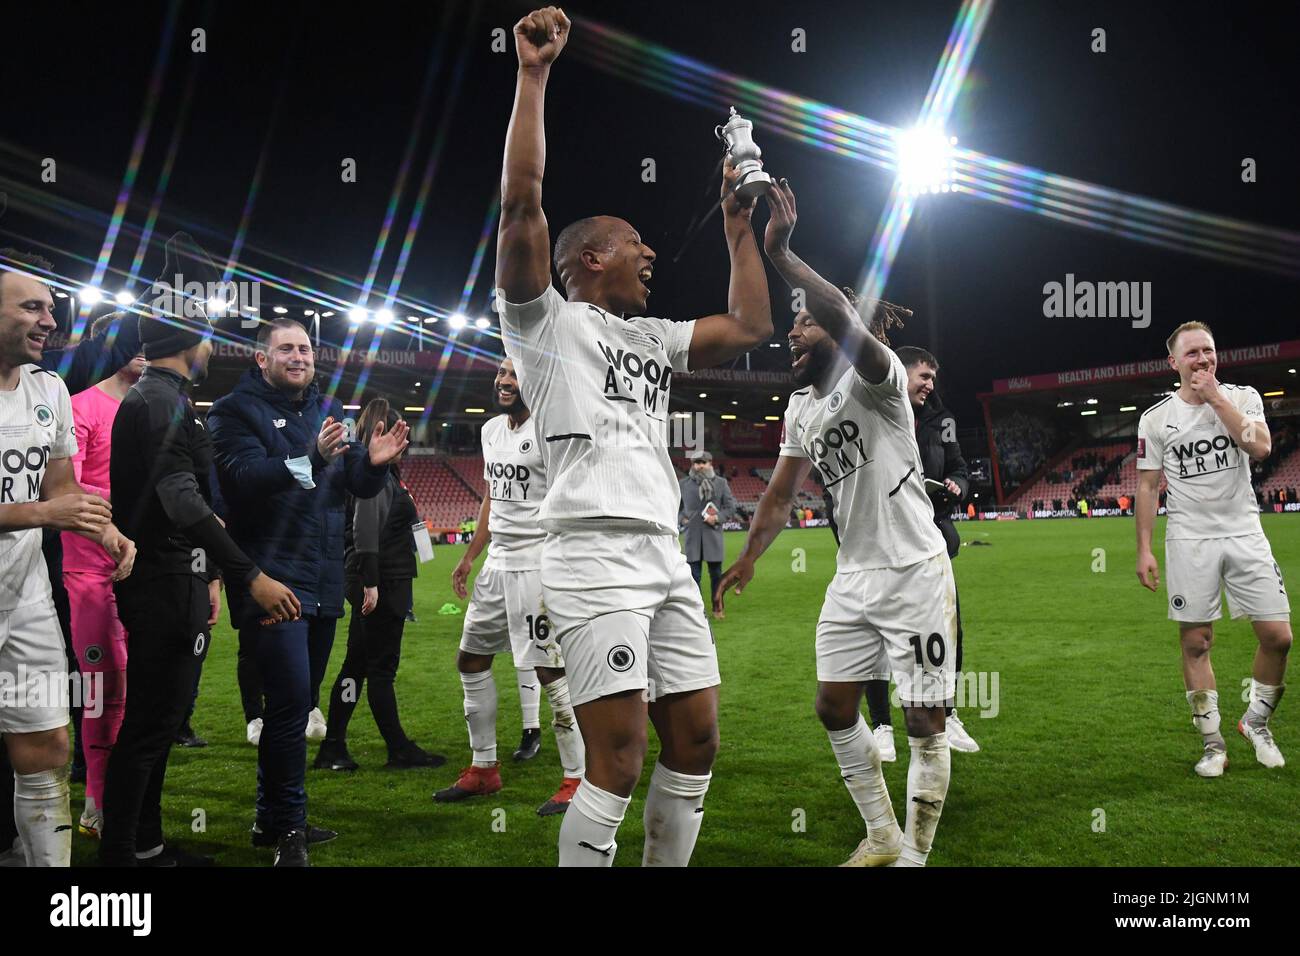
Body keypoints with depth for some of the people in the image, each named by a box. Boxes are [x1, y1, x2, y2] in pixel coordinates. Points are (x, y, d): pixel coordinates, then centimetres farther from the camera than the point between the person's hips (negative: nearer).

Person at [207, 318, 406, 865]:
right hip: (271, 580, -7)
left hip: (323, 582, 7)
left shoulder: (328, 411, 16)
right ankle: (286, 827, -5)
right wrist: (310, 458, -34)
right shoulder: (236, 410, -3)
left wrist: (374, 462, -9)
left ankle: (273, 821, 24)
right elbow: (242, 476, -20)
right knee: (291, 700, -15)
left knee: (299, 704, 13)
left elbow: (361, 487, 14)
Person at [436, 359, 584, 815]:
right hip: (499, 560, 9)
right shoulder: (491, 430, 13)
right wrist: (469, 558, 23)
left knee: (550, 669, -7)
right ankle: (483, 769, 26)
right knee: (471, 660, 14)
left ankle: (577, 779, 5)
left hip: (538, 561, -9)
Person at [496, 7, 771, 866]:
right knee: (619, 762, -10)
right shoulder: (546, 319, 4)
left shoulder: (654, 339, 23)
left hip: (665, 561, 8)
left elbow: (750, 327, 25)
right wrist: (533, 74, -8)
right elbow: (521, 203, -9)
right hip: (594, 559, -8)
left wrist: (739, 225, 29)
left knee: (696, 745, 8)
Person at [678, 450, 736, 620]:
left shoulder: (721, 482, 6)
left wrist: (718, 518, -10)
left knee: (716, 574, 6)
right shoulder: (683, 484, 8)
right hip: (692, 535, 0)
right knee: (693, 575, 2)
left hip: (713, 535, 0)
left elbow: (731, 507, 5)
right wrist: (681, 519, -1)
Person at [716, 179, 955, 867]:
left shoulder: (874, 376, -15)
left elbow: (847, 321, -38)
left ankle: (915, 856, 10)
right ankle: (882, 838, 27)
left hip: (914, 573, -8)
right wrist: (748, 558, 14)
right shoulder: (801, 410, 9)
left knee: (924, 722, -2)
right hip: (853, 577, 9)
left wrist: (779, 254, -42)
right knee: (835, 708, 12)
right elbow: (781, 493, 17)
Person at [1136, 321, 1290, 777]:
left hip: (1245, 533, 1)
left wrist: (1216, 398, -13)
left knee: (1278, 636, -2)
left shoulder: (1242, 397, 3)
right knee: (1195, 642, 1)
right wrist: (1144, 550, -2)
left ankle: (1256, 721, 22)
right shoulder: (1156, 419, 1)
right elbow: (1147, 487, 3)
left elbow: (1260, 448, -16)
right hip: (1189, 539, -1)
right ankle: (1212, 743, 13)